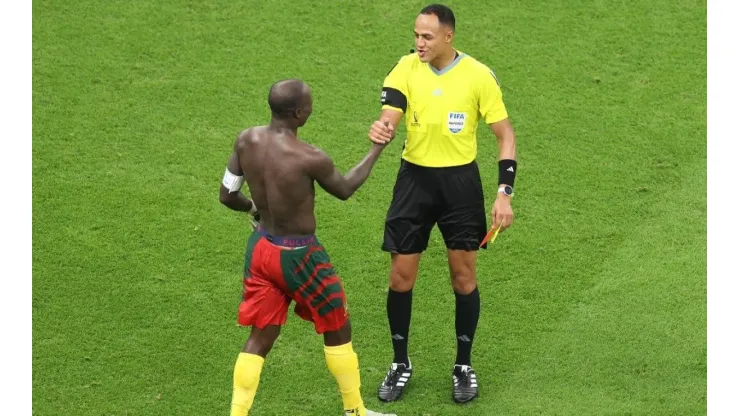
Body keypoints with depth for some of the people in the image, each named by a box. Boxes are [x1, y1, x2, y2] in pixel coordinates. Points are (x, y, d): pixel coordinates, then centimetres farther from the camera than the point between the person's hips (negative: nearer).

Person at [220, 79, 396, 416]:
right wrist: (377, 148, 7)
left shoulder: (246, 141, -10)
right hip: (297, 255, -5)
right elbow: (345, 189, -5)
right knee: (337, 330, 17)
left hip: (260, 246, 5)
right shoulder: (310, 158, -26)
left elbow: (226, 195, 0)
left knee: (260, 337, 15)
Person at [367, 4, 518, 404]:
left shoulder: (478, 75, -9)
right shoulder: (407, 67, -5)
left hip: (460, 181, -1)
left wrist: (504, 193, -11)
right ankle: (400, 364, 21)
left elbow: (505, 134, -4)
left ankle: (464, 367, 21)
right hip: (414, 179, 2)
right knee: (401, 275, 4)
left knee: (463, 275, 4)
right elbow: (390, 115, -16)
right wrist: (381, 130, -42)